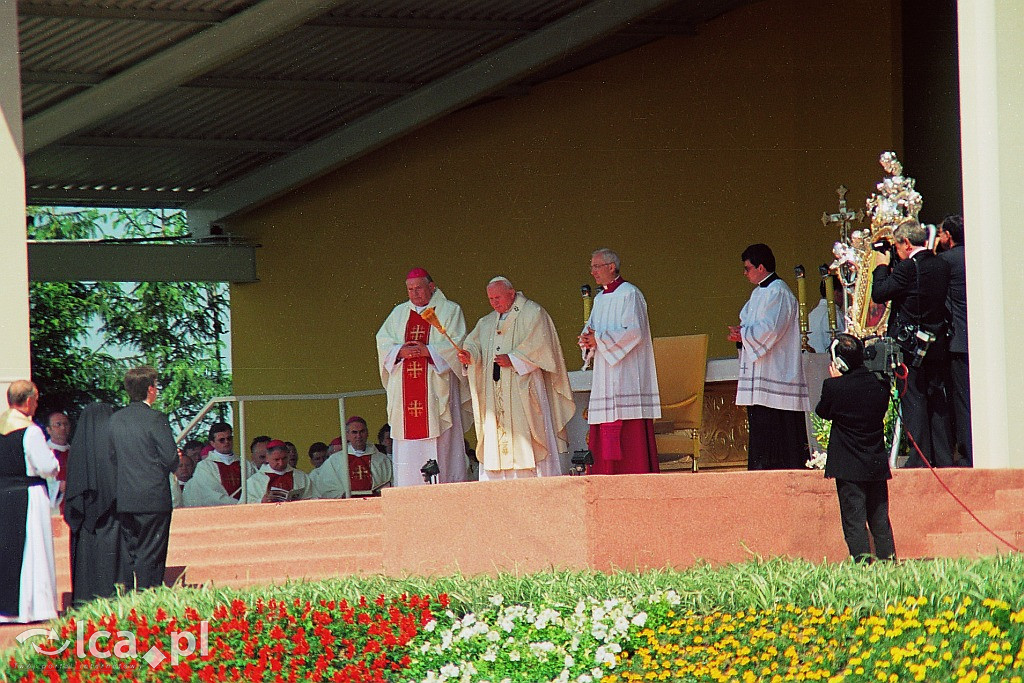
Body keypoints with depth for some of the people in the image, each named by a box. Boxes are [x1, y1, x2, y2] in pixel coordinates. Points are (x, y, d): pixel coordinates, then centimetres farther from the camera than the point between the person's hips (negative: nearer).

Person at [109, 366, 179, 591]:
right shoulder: (156, 419, -12)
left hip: (124, 499, 6)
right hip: (153, 498, -6)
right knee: (150, 555, -3)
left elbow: (111, 456, 11)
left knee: (127, 554, 10)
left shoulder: (115, 419, 6)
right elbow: (171, 458, -13)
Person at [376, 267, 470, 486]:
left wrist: (427, 351, -16)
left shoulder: (449, 311, 7)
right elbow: (383, 341, 10)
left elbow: (456, 345, -4)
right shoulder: (399, 313, 19)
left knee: (440, 442, -10)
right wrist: (401, 351, -10)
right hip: (405, 388, 4)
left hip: (436, 388, -4)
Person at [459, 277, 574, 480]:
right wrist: (469, 355, -12)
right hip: (494, 393, 6)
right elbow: (475, 343, 11)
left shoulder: (532, 313, 1)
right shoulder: (487, 323, 22)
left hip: (523, 390, -6)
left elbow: (538, 346, -11)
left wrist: (513, 360, -19)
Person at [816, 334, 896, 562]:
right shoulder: (880, 385, -3)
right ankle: (887, 555, 13)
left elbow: (823, 412, 1)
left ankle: (862, 557, -9)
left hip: (848, 466, -4)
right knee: (879, 518, 14)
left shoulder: (834, 387, -14)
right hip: (877, 464, 4)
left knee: (853, 518, -1)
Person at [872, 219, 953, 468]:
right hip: (937, 344, 7)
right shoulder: (941, 266, 5)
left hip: (910, 346, -7)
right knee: (937, 399, 12)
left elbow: (879, 294, -14)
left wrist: (881, 267, 3)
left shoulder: (908, 268, -17)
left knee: (913, 401, -2)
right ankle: (943, 459, 14)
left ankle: (920, 458, -3)